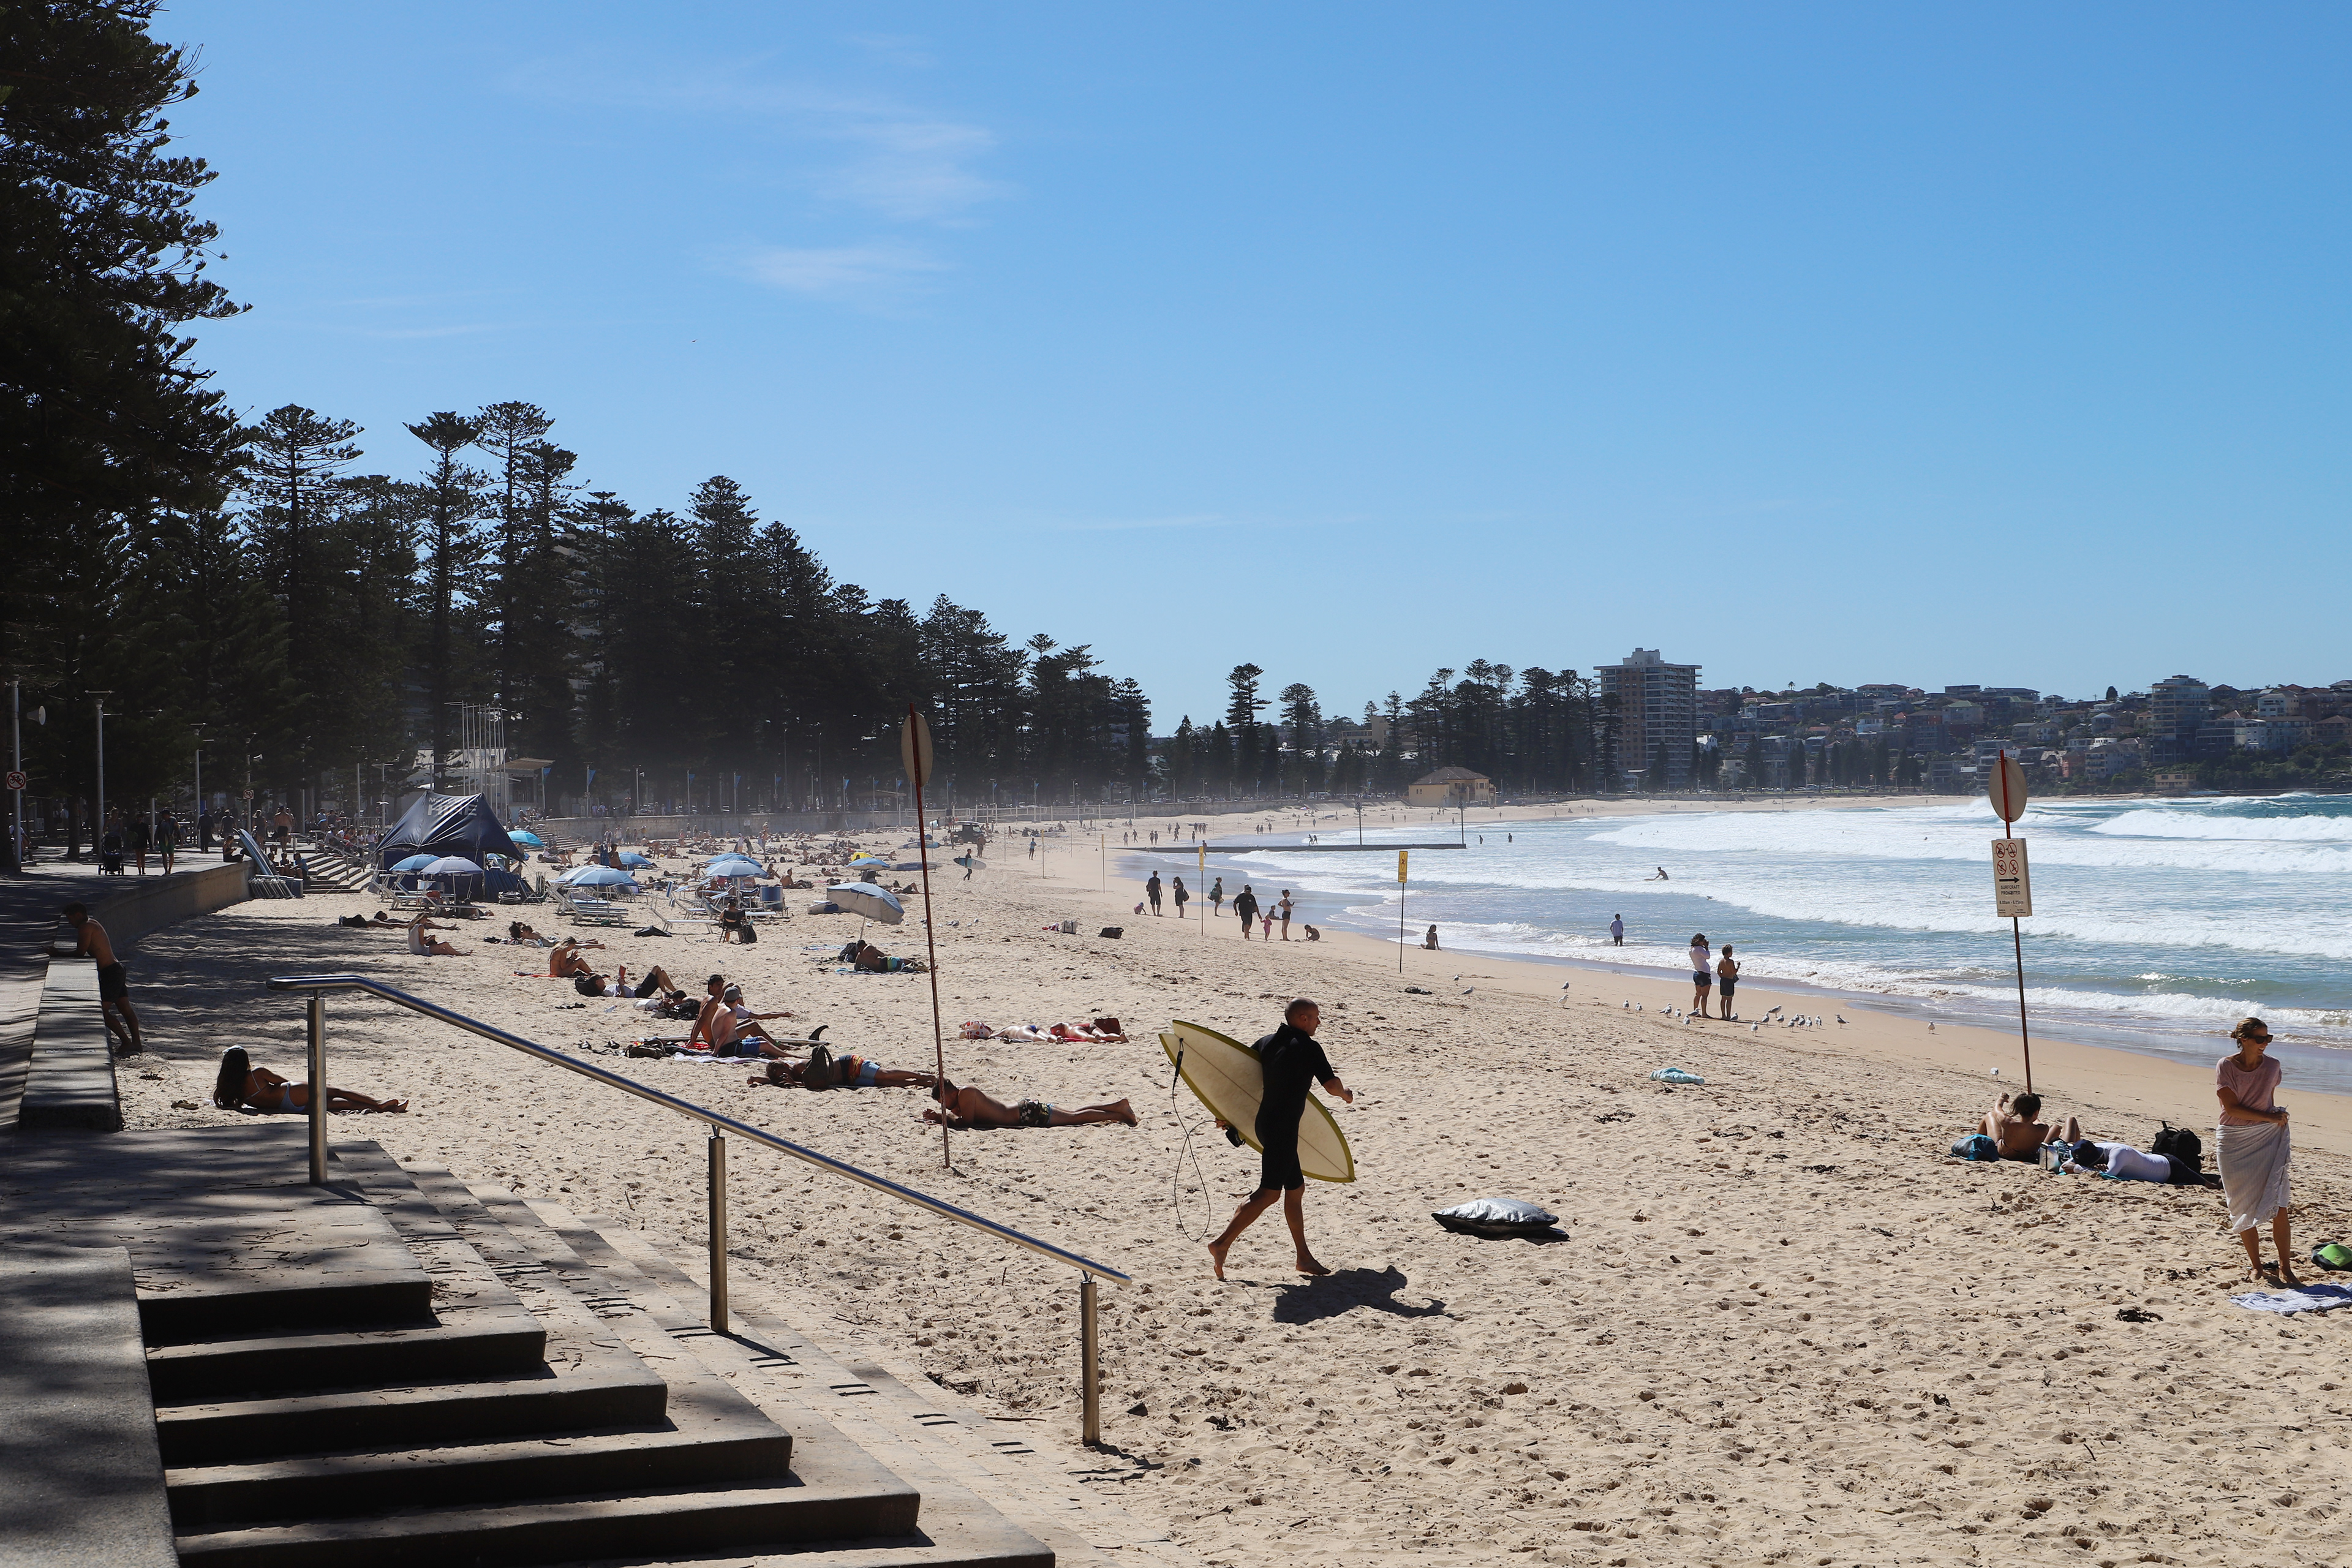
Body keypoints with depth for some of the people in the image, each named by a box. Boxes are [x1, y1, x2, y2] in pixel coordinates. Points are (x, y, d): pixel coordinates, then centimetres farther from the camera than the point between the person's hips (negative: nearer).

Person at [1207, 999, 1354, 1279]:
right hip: (1282, 1128, -9)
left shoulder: (1266, 1043, 10)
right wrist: (1346, 1094, 14)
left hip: (1265, 1122, 9)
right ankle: (1223, 1244, -17)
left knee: (1296, 1187, 15)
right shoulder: (1310, 1048, -11)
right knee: (1270, 1192, -9)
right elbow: (1331, 1085, -10)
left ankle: (1304, 1257, 19)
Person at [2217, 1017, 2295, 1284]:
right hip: (2235, 1142, -2)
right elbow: (2232, 1107, -12)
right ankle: (2255, 1266, 14)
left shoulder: (2272, 1065, 3)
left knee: (2278, 1204, -6)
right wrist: (2270, 1117, -15)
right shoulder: (2226, 1066, -7)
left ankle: (2285, 1267, -1)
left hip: (2269, 1139, 2)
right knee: (2244, 1206, 2)